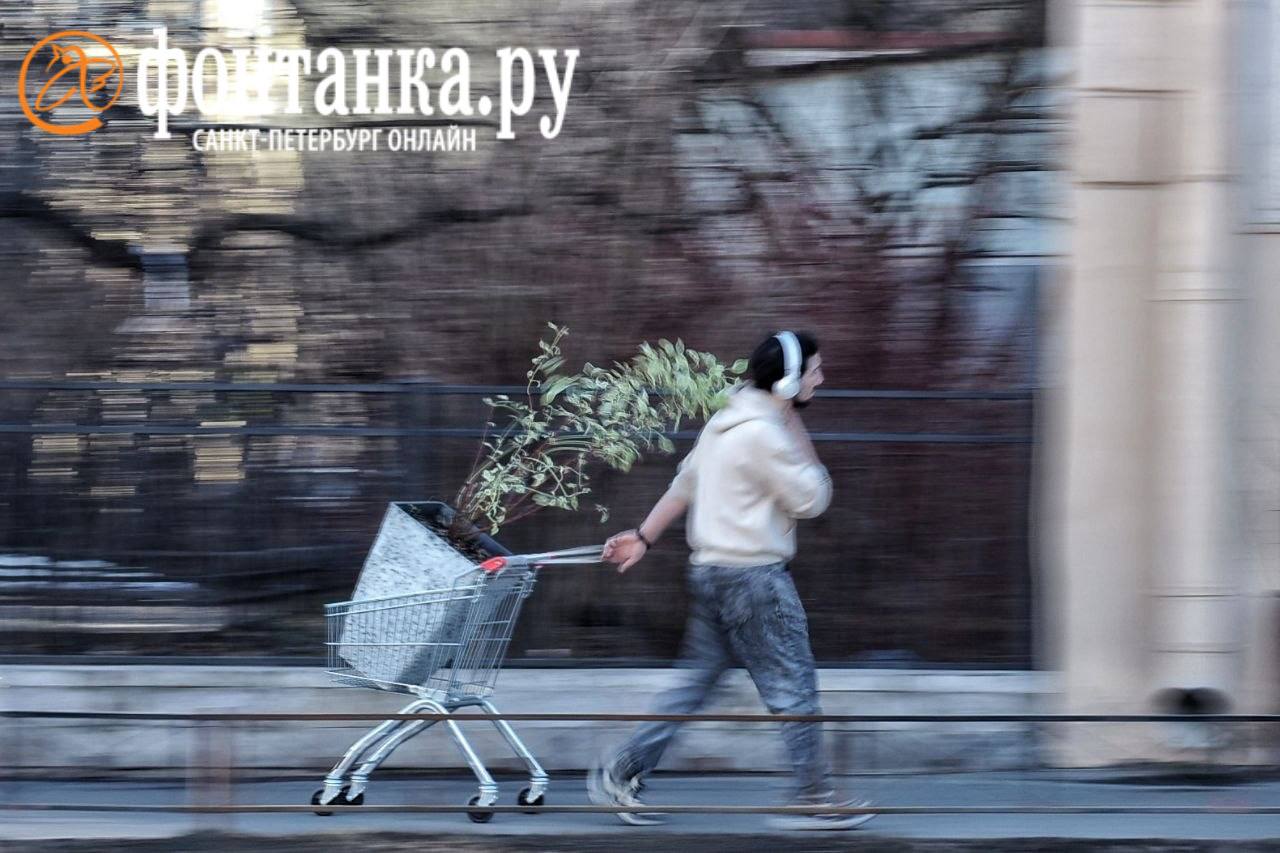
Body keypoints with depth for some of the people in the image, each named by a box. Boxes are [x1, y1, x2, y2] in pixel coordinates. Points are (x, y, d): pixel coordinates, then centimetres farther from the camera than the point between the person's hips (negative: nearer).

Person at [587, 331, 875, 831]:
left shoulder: (727, 423, 13)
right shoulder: (763, 434, -18)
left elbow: (684, 485, 18)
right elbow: (811, 500, -14)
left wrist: (644, 537, 22)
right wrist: (800, 439, -4)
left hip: (713, 570, 10)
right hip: (752, 575, -10)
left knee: (695, 681, 13)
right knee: (793, 686, -1)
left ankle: (620, 773, 12)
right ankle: (813, 799, 4)